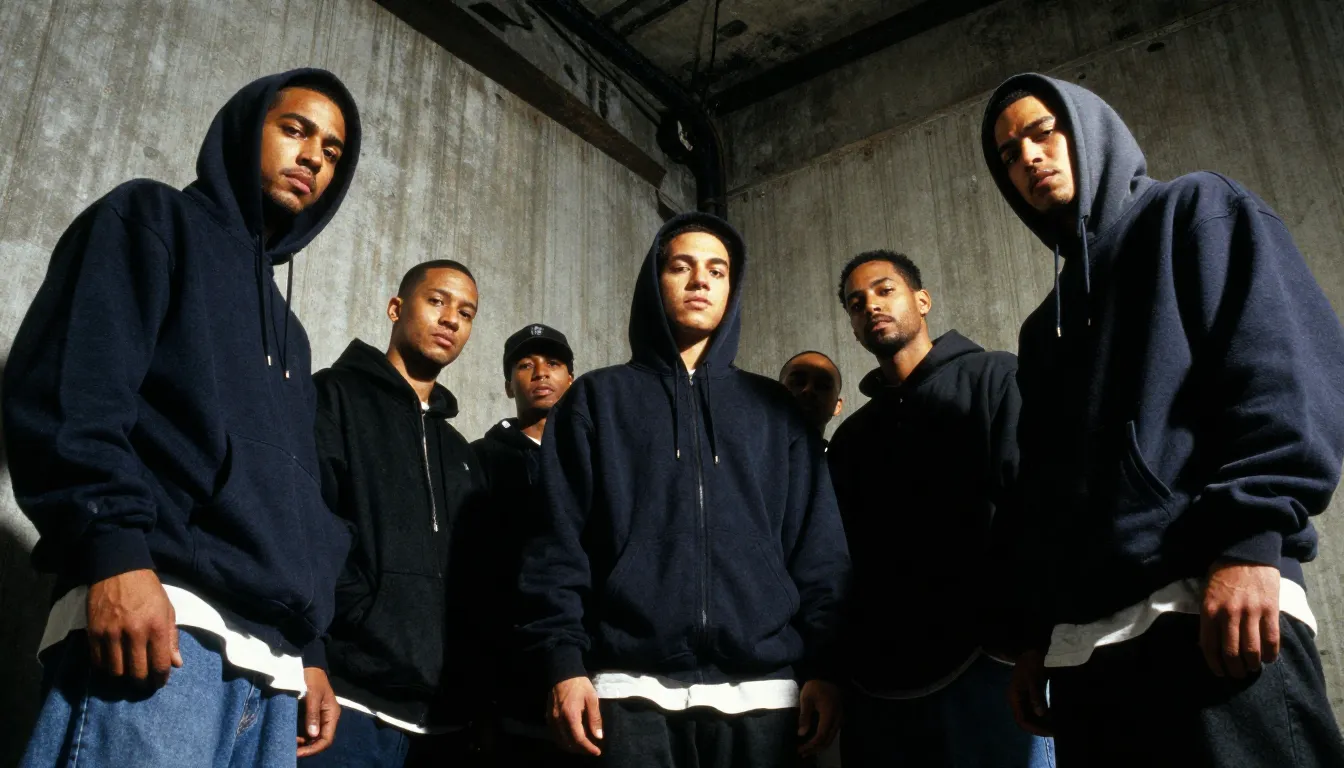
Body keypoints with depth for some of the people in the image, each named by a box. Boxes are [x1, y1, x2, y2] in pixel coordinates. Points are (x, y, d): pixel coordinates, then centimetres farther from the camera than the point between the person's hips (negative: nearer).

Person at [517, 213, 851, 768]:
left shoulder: (776, 411, 15)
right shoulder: (598, 399, 10)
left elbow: (818, 549, 11)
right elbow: (558, 538, 2)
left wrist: (822, 667, 2)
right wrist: (565, 661, -7)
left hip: (760, 688, 2)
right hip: (632, 687, -1)